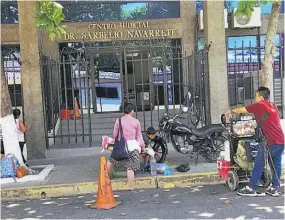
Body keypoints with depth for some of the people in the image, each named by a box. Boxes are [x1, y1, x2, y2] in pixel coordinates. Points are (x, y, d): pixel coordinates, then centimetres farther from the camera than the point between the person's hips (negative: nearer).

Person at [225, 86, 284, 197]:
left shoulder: (259, 105, -3)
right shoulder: (274, 107, 17)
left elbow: (242, 110, 9)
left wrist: (230, 111, 25)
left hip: (270, 142, -7)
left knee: (258, 165, 1)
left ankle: (251, 189, 6)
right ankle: (274, 188, 18)